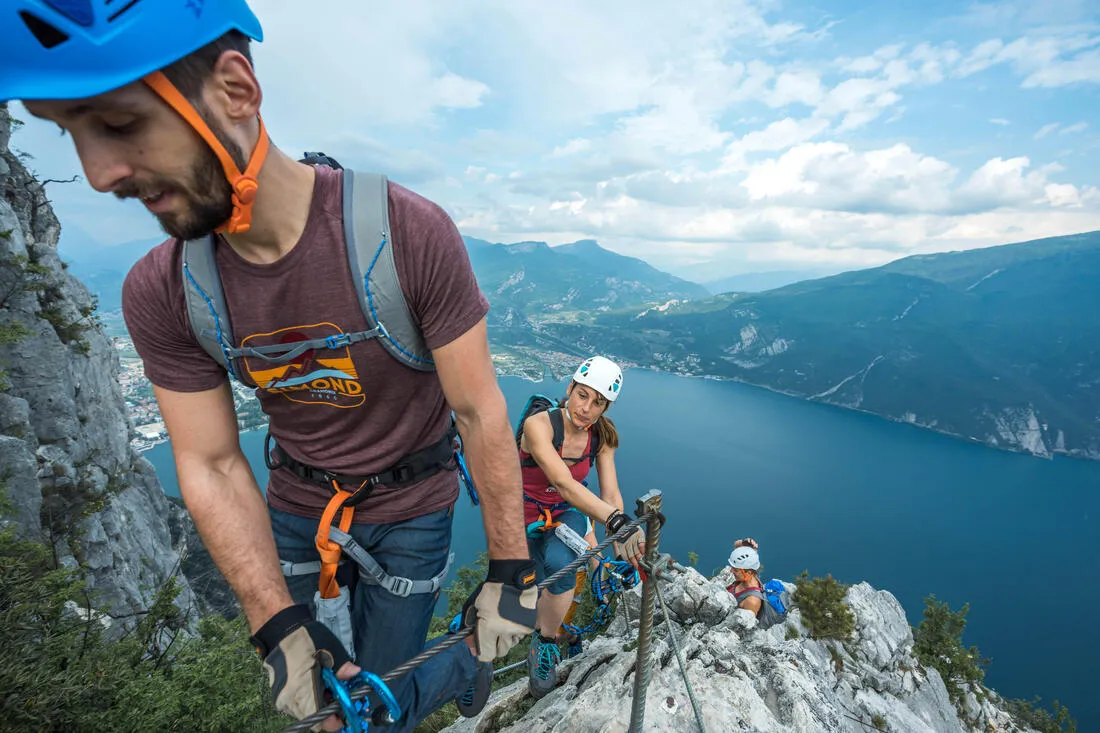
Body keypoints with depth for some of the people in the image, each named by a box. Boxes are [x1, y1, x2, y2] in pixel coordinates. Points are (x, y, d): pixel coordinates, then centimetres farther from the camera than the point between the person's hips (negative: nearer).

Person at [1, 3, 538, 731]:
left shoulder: (410, 233, -28)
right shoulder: (159, 295, -15)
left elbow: (481, 411, -23)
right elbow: (211, 467, -10)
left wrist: (511, 571, -16)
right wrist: (280, 627, -16)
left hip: (411, 503, -3)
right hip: (298, 504, 4)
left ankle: (471, 667, 45)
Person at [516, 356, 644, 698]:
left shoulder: (601, 436, -14)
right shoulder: (538, 424, -30)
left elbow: (610, 493, -15)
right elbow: (565, 484, -41)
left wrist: (621, 540, -33)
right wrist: (616, 522, -52)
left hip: (568, 514, 2)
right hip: (528, 515, -2)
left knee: (559, 562, -28)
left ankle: (545, 644, -3)